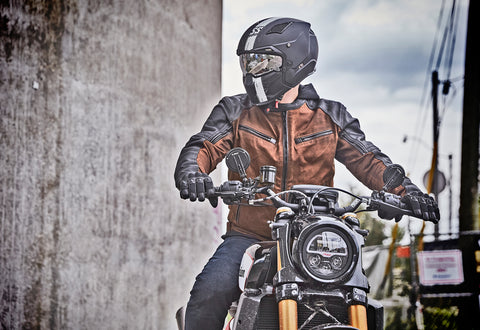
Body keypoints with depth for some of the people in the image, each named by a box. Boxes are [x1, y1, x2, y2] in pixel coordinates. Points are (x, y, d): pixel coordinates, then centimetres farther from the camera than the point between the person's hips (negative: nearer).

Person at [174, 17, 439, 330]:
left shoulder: (329, 116, 9)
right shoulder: (235, 112, 8)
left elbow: (366, 159, 4)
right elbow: (203, 146, -4)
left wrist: (405, 189, -15)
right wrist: (191, 172, -29)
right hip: (249, 236, 0)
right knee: (210, 293, -25)